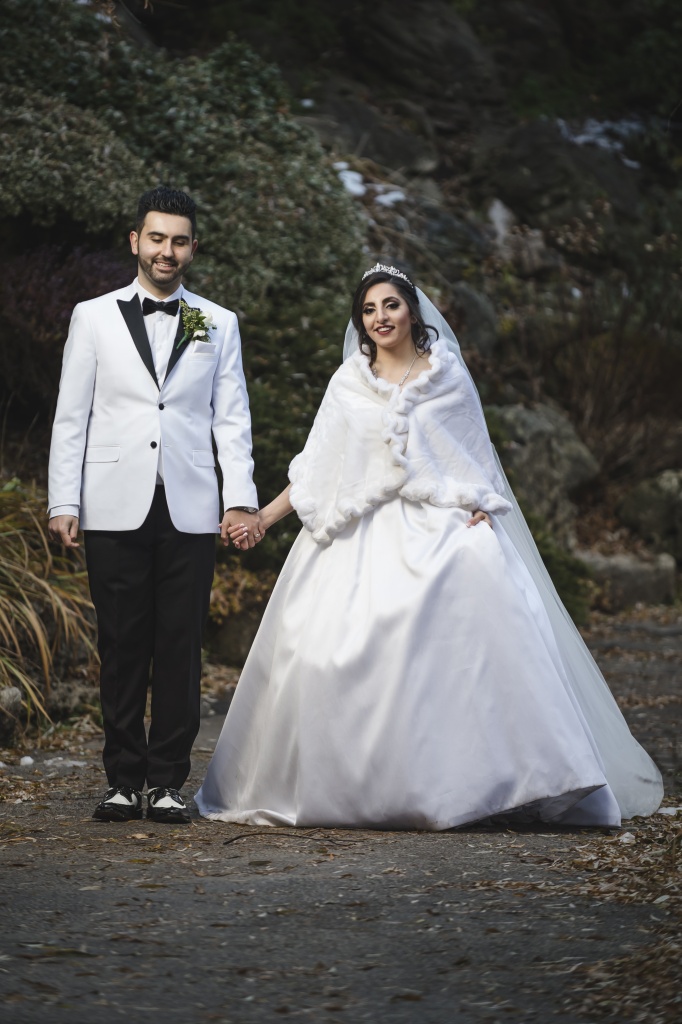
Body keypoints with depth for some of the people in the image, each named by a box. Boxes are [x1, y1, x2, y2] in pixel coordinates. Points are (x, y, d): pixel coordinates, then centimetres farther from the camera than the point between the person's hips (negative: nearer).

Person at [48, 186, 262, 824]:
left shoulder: (218, 324, 13)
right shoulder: (94, 317, 9)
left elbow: (231, 419, 9)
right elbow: (70, 416, 7)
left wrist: (241, 499, -2)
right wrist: (63, 502, 0)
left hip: (190, 510, 1)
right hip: (115, 509, -1)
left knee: (180, 648, 1)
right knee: (121, 647, 2)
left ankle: (168, 782, 8)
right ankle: (124, 779, 10)